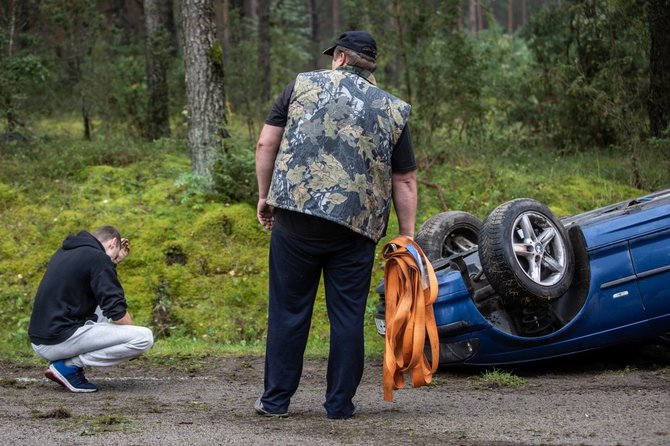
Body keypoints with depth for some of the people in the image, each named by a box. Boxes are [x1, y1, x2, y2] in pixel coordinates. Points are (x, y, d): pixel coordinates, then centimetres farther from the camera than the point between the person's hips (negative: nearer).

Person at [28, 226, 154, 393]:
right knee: (145, 337, -11)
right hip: (61, 340, -9)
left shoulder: (65, 251, 18)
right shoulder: (98, 258, -8)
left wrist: (114, 260, 29)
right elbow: (116, 311, -11)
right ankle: (69, 366, -8)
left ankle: (69, 361, 10)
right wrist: (133, 334, 5)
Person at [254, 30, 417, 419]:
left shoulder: (304, 85, 7)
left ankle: (276, 399, 13)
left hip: (295, 216, 0)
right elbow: (405, 182, 8)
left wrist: (265, 196, 14)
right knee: (348, 316, 8)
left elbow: (266, 144, 3)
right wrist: (407, 238, 12)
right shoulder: (392, 110, 9)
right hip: (356, 227, 0)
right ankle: (340, 403, 11)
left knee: (289, 310, 7)